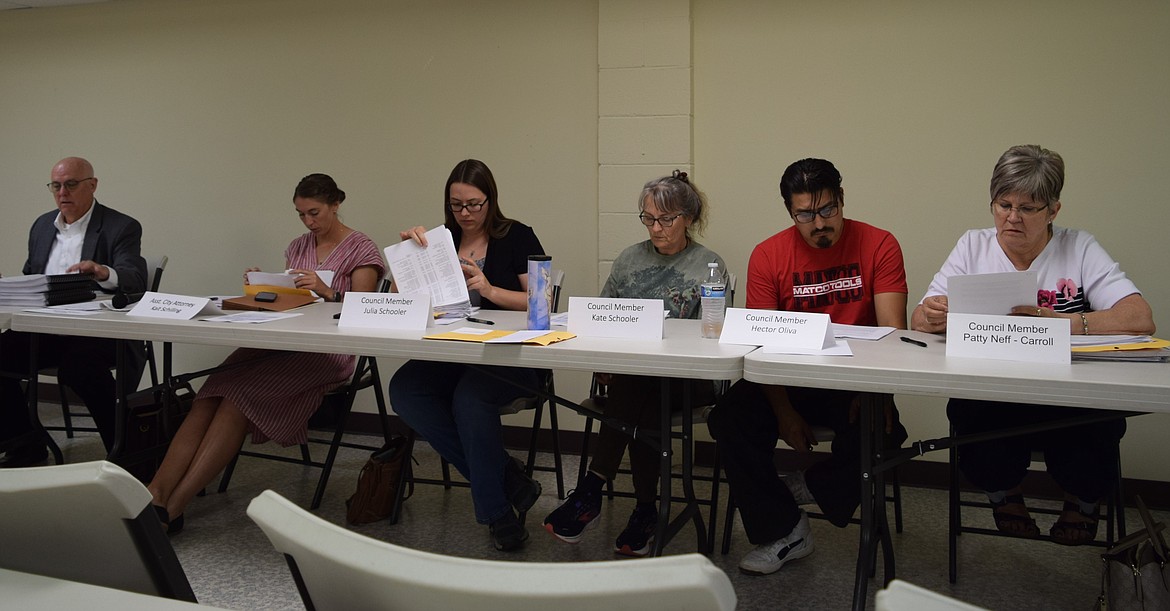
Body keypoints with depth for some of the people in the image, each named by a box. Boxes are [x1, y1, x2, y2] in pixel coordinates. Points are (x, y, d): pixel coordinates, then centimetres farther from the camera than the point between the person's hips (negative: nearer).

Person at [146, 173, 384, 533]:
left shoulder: (362, 250, 2)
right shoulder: (298, 247, 21)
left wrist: (327, 292, -20)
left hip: (327, 352, -6)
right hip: (280, 342, 6)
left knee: (237, 398, -27)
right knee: (209, 397, -22)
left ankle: (172, 507, -26)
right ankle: (154, 495, -30)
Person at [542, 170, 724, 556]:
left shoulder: (709, 266, 6)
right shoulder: (628, 260, 18)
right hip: (625, 372, 3)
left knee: (636, 381, -34)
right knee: (643, 405, -33)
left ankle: (592, 488, -25)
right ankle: (645, 508, -27)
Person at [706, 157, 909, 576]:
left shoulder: (878, 245, -2)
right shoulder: (768, 255, -1)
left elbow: (892, 330, -9)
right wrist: (784, 412, -18)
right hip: (789, 381, 2)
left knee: (881, 429, -31)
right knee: (728, 420, -23)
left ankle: (812, 488, 0)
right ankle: (783, 531, -6)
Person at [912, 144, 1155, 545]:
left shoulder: (1079, 249, 3)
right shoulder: (973, 246, 8)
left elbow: (1139, 320, -10)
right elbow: (920, 320, 2)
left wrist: (1059, 322, -24)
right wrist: (933, 317, -22)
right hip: (989, 398, 0)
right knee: (968, 415, -33)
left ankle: (1083, 499, 8)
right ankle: (1003, 494, 5)